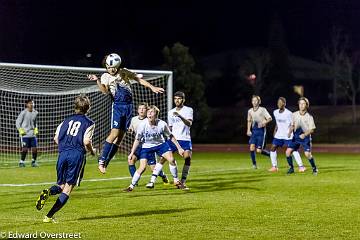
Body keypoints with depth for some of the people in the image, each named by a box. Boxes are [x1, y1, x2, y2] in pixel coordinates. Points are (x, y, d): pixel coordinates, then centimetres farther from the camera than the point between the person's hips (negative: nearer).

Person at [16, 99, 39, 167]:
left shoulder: (35, 113, 8)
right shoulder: (23, 113, -7)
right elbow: (18, 122, 0)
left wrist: (36, 129, 10)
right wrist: (20, 130, -9)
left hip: (33, 134, 4)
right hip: (25, 134, -4)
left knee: (35, 148, -1)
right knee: (25, 149, -7)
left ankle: (34, 161, 15)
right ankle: (21, 162, 8)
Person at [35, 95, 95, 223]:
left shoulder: (67, 120, 17)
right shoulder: (89, 123, 3)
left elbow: (56, 138, 13)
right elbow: (86, 142, -9)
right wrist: (92, 151, 11)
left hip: (63, 154, 4)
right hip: (77, 155, -4)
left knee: (61, 185, 18)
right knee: (68, 188, 1)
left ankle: (48, 192, -18)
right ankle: (49, 216, -8)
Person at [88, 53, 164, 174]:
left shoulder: (124, 72, 11)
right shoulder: (105, 77, 2)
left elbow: (139, 79, 16)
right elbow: (105, 91, -14)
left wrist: (152, 87, 10)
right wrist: (97, 81, -27)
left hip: (129, 106, 4)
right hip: (118, 106, -4)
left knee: (120, 136, 1)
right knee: (115, 133, -18)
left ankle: (106, 162, 6)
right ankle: (101, 160, -11)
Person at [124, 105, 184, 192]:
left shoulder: (162, 124, -22)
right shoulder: (143, 125, -24)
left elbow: (170, 136, -6)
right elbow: (137, 140, -11)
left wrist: (179, 148, -3)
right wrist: (132, 153, -11)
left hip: (160, 144, 1)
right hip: (146, 146, -1)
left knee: (171, 160, -14)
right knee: (142, 167, -12)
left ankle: (176, 180, 7)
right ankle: (131, 186, 4)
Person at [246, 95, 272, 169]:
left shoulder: (262, 110, -5)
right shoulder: (250, 111, 10)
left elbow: (270, 118, -5)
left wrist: (264, 123, -23)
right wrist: (248, 130, 11)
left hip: (261, 130, -4)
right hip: (254, 131, 4)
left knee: (259, 150, -10)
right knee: (252, 148, -11)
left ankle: (270, 154, 18)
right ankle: (254, 164, 4)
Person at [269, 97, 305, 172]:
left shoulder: (289, 113, -13)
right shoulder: (275, 112, 5)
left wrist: (289, 132, -23)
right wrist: (275, 130, 9)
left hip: (287, 135, -6)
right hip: (279, 135, 6)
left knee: (293, 150, -9)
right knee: (273, 148, 0)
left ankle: (301, 166, -3)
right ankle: (274, 167, 10)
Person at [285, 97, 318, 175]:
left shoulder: (309, 117, -8)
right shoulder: (294, 114, 3)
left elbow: (312, 130, -8)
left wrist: (304, 134, -23)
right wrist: (290, 132, -3)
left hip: (306, 137, -4)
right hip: (296, 137, 4)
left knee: (307, 154, -18)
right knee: (288, 151, -8)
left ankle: (314, 168, 5)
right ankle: (291, 168, 10)